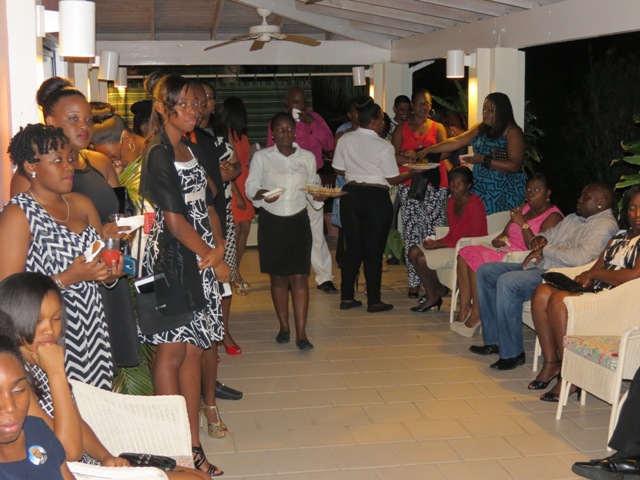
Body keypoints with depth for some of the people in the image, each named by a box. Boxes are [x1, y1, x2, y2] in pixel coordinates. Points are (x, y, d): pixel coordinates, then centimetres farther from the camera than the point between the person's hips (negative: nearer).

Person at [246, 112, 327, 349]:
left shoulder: (307, 158, 8)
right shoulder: (261, 157, 2)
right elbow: (250, 186, 0)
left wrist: (318, 196, -10)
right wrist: (262, 194, -20)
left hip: (298, 221, 1)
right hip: (271, 221, 0)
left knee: (299, 276, -6)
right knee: (278, 276, 7)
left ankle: (301, 333, -7)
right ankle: (284, 327, 21)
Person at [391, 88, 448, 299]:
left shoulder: (438, 128, 14)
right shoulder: (402, 129, 14)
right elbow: (394, 156, 4)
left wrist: (414, 154, -13)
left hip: (435, 184, 0)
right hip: (410, 185, 0)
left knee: (434, 231, -6)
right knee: (412, 233, -3)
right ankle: (414, 282, 0)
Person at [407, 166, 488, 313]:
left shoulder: (475, 205, -19)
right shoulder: (452, 202, 8)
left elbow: (474, 240, -20)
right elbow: (452, 234, 12)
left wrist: (440, 245, -20)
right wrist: (436, 242, -9)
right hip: (454, 244, 9)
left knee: (422, 259, -19)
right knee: (414, 251, -3)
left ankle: (435, 294, 7)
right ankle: (433, 293, 3)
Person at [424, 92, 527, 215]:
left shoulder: (512, 132, -7)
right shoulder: (481, 128, 12)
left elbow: (514, 166, -15)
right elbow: (456, 142, 11)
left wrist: (484, 161, -18)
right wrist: (427, 150, 5)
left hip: (505, 192, -5)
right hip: (481, 188, 6)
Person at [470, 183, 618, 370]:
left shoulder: (605, 225, -8)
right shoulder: (573, 218, 24)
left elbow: (582, 257, -23)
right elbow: (549, 235, 28)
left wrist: (546, 250, -14)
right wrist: (539, 239, 3)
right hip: (538, 267, 10)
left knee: (507, 282, -31)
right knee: (485, 271, 3)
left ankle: (513, 353, -21)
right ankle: (493, 341, 5)